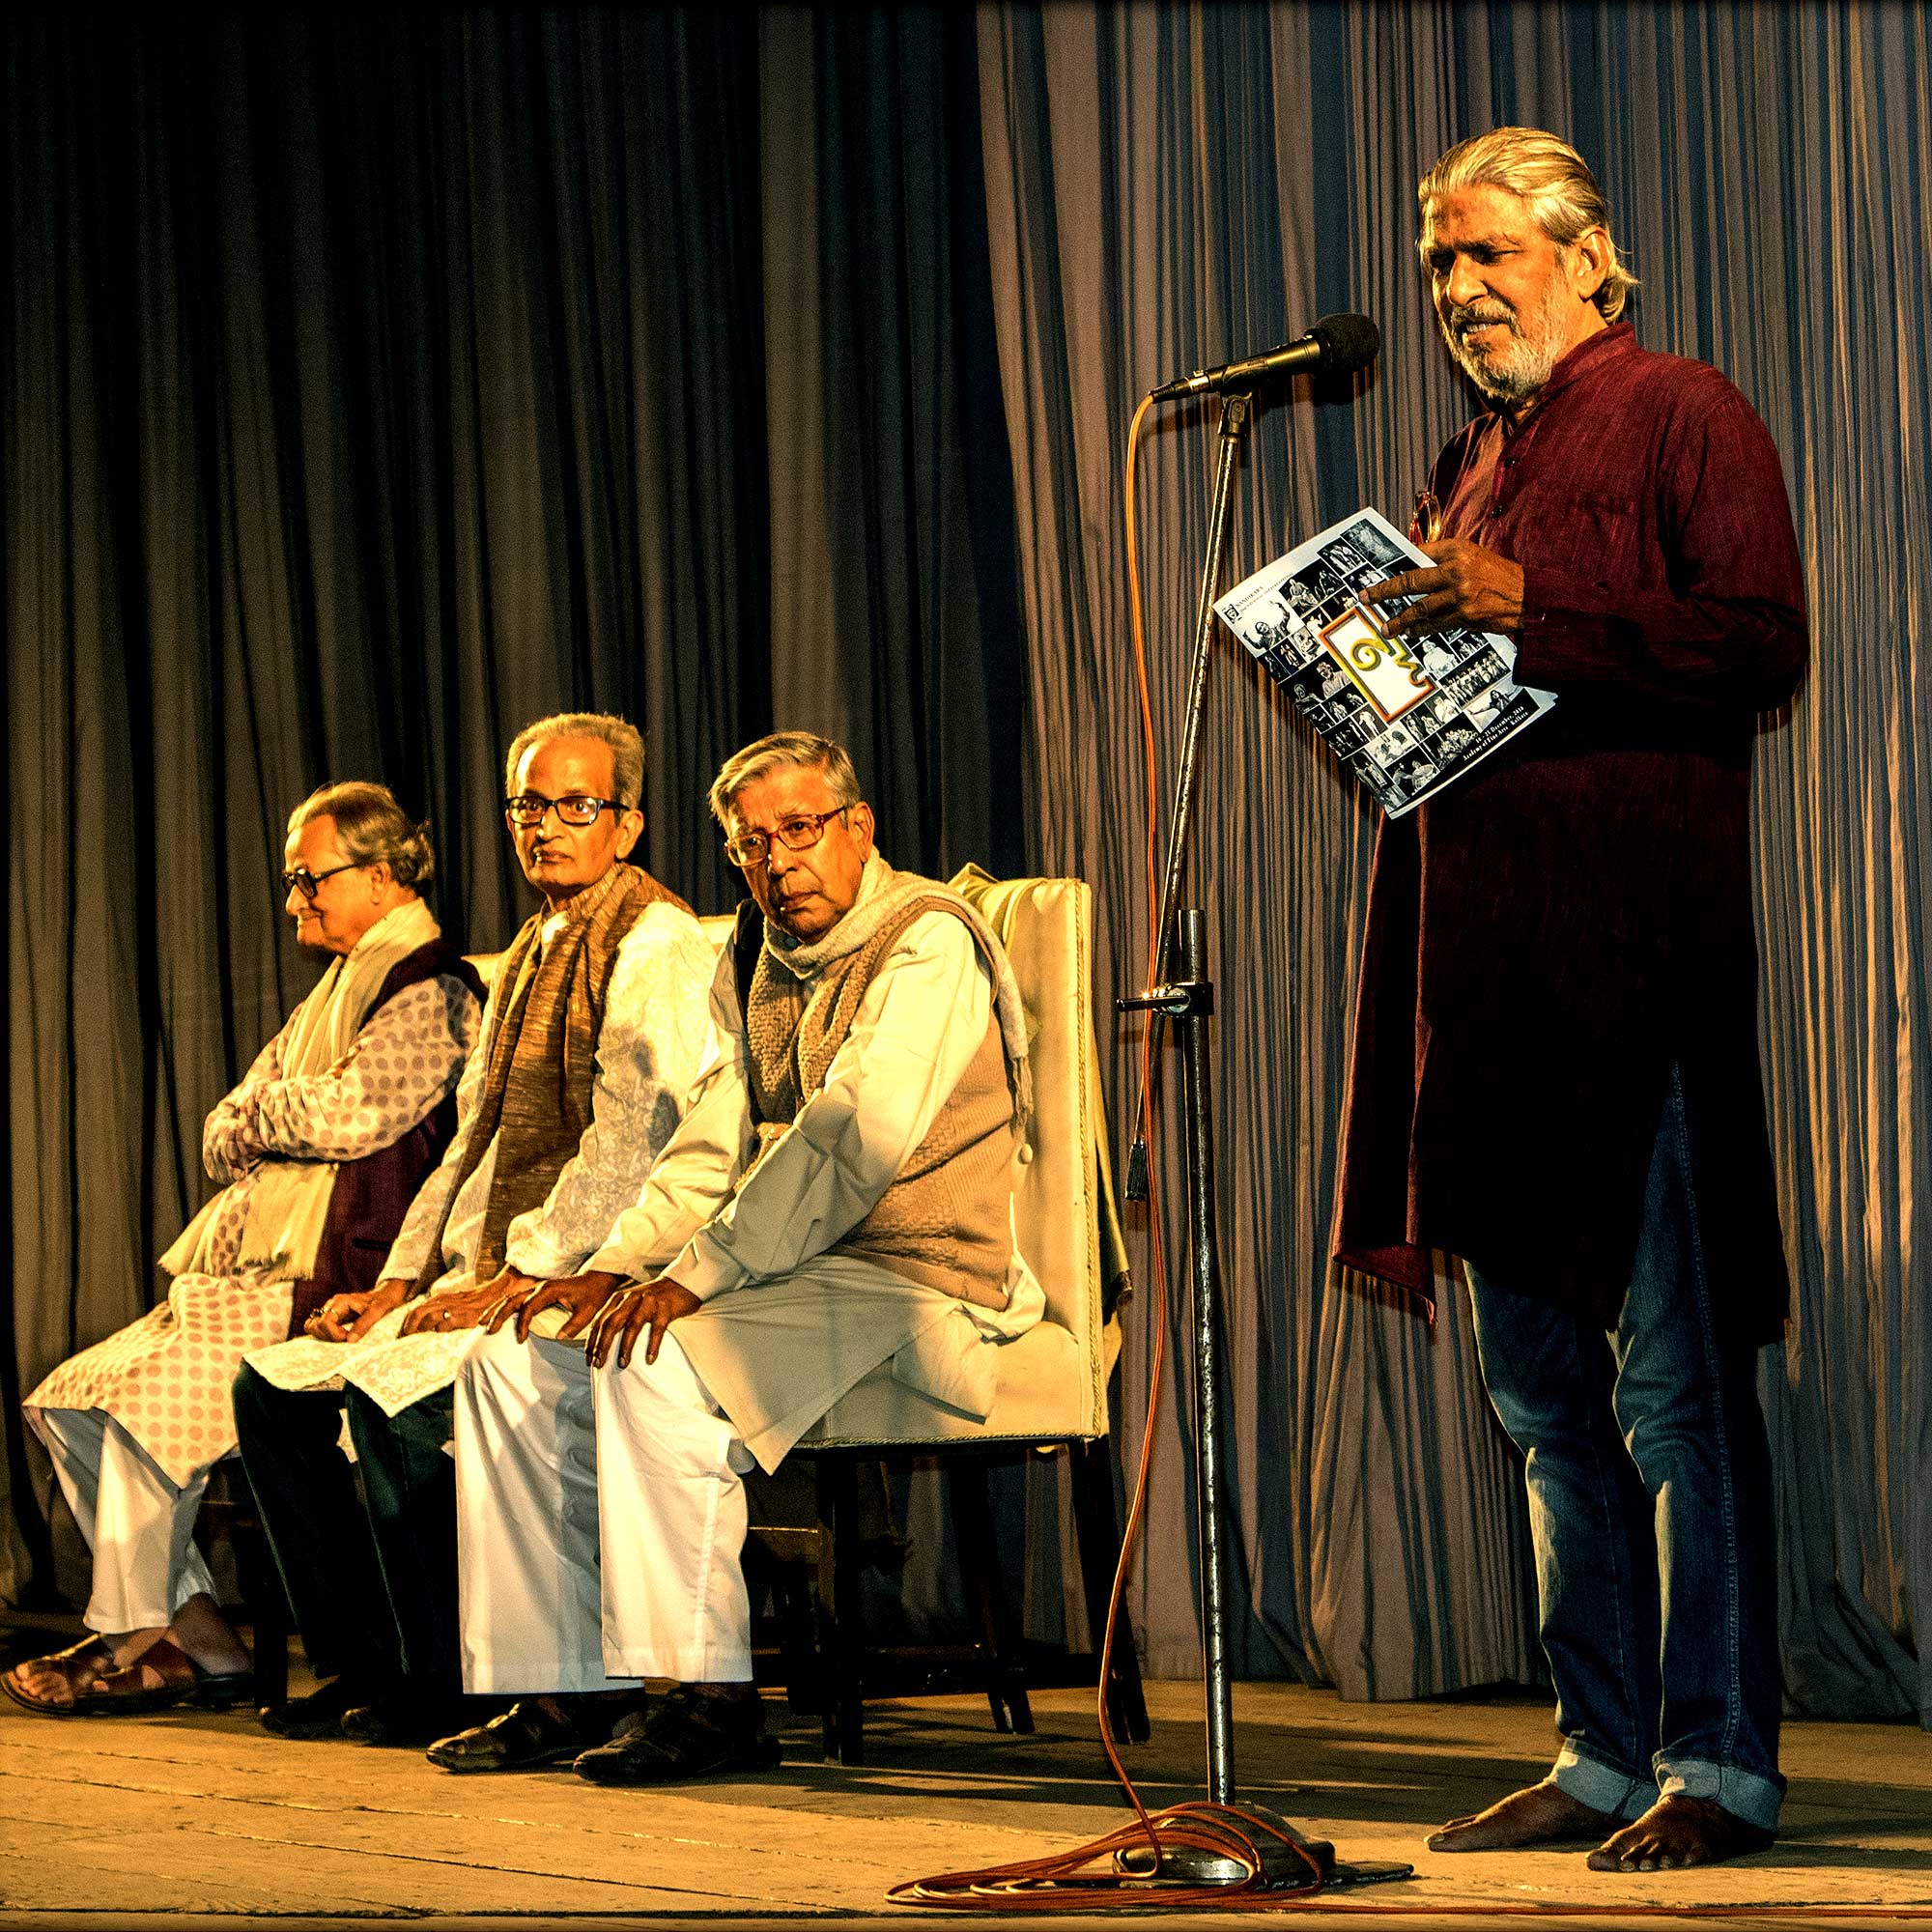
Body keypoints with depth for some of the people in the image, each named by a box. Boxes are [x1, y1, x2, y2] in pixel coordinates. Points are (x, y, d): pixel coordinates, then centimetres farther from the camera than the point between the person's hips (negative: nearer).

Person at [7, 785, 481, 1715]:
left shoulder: (430, 992, -7)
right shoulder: (336, 991, 23)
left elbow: (353, 1114, -21)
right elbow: (224, 1139, 20)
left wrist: (265, 1113, -2)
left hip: (333, 1283, -10)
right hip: (252, 1269, 10)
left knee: (147, 1393, -23)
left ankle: (135, 1640, -8)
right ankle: (200, 1640, -5)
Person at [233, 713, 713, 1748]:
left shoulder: (659, 943, -8)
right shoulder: (527, 956, 22)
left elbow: (632, 1141, -18)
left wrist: (521, 1277, -23)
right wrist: (401, 1279, 9)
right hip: (486, 1271, 9)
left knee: (391, 1386, -29)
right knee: (273, 1384, -1)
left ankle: (449, 1684, -16)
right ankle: (360, 1664, 5)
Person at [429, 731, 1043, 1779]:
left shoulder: (928, 941, -13)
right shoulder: (755, 962, 15)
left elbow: (850, 1142, -23)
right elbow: (711, 1148, 15)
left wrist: (695, 1276, -27)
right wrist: (615, 1265, -3)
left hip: (912, 1286, -9)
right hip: (788, 1274, 9)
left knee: (654, 1368, -31)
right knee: (516, 1366, -2)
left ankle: (710, 1698, -27)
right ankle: (568, 1687, -1)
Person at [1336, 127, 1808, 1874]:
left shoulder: (1682, 420, -1)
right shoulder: (1475, 467, 23)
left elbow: (1759, 641, -13)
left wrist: (1529, 606, -14)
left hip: (1638, 958, -8)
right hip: (1491, 968, 8)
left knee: (1676, 1382, -7)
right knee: (1544, 1388, 10)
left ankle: (1718, 1761, -2)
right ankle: (1605, 1751, 16)